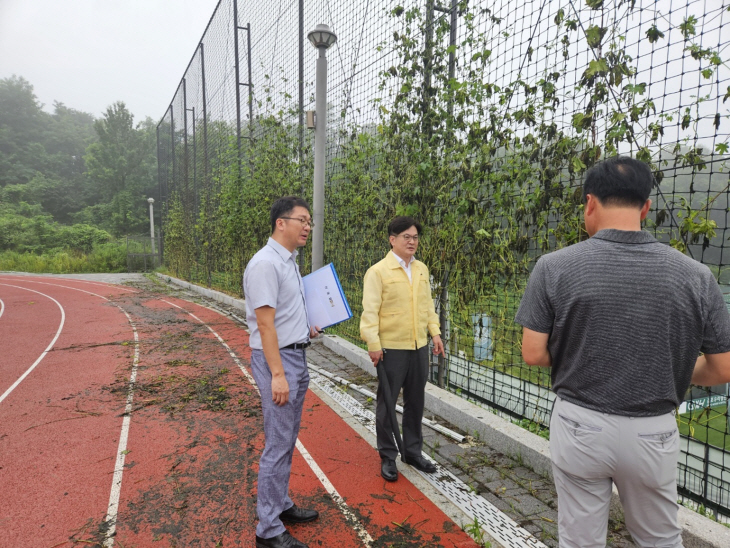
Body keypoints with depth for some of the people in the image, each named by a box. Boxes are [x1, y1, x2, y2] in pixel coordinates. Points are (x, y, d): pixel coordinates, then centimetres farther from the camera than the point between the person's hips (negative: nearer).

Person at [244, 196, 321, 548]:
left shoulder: (289, 261, 12)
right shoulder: (265, 264, -18)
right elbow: (265, 323, -22)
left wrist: (306, 330, 9)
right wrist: (277, 374, -23)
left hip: (296, 355, 10)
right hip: (277, 358, -10)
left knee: (288, 439, 19)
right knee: (278, 444, -1)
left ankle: (281, 505, 35)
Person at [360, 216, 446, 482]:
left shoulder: (422, 269, 9)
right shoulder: (378, 271, -10)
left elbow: (428, 304, 15)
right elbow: (370, 311, -12)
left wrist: (435, 332, 8)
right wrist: (373, 344, -17)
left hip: (419, 347, 6)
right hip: (391, 348, -6)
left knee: (416, 402, 16)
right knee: (387, 403, 8)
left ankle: (413, 451, 34)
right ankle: (387, 456, 25)